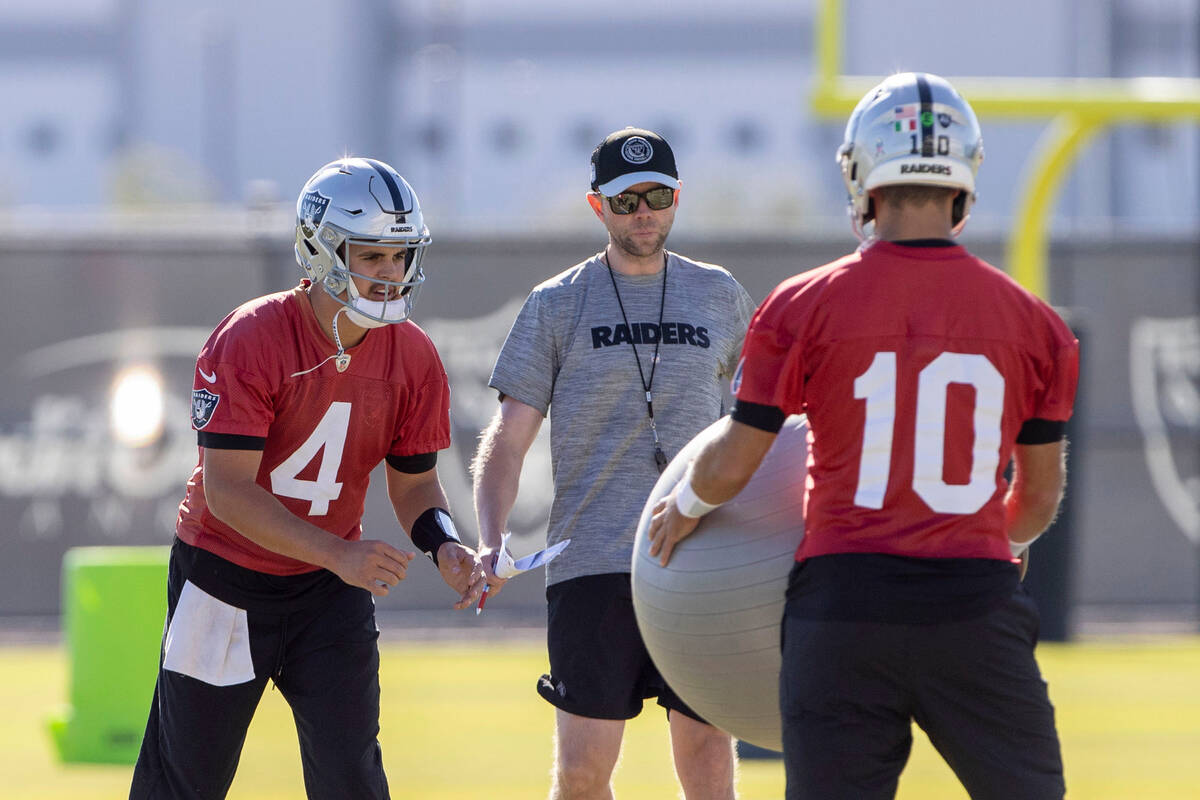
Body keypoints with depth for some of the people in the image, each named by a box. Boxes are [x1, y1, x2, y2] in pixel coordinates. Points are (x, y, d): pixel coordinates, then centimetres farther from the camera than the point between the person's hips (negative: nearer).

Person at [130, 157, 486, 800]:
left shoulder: (412, 356, -7)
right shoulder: (248, 342, -23)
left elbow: (414, 483, 3)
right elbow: (228, 491, -26)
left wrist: (445, 547, -20)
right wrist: (339, 555, -36)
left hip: (330, 590, 4)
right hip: (225, 578, -4)